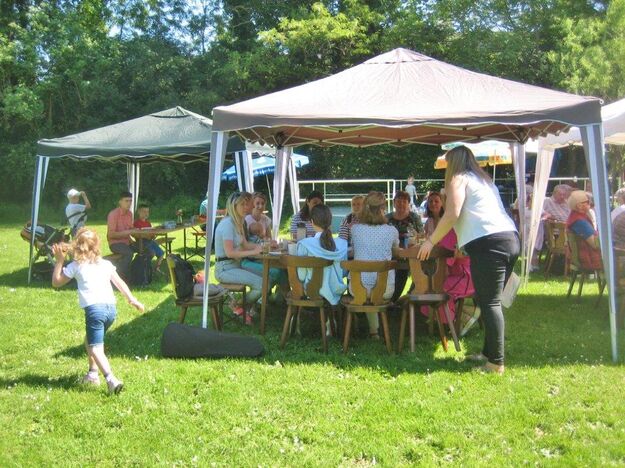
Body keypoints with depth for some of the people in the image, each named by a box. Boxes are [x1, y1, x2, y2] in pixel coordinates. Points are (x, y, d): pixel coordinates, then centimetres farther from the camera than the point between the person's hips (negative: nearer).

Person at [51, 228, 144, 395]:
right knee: (90, 339, 28)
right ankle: (93, 373, 31)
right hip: (111, 307, 6)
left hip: (94, 309, -6)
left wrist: (59, 261, 16)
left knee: (95, 348, -8)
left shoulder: (75, 266, 5)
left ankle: (111, 379, -29)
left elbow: (56, 282, 14)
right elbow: (120, 283, 14)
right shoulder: (106, 264, 16)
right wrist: (132, 300, 16)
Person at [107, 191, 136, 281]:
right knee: (129, 253, -35)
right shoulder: (113, 214, -14)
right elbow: (110, 234, -19)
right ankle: (121, 277, -24)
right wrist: (126, 232, -27)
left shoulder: (129, 213, 7)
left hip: (127, 241, 7)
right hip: (115, 243, -7)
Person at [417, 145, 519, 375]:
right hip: (511, 239, 8)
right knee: (492, 301, 14)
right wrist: (462, 245, 40)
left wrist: (431, 241, -1)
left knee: (489, 303, -7)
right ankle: (489, 352, 20)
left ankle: (496, 362, -5)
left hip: (488, 243, -8)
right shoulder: (484, 179, 29)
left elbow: (452, 214, -9)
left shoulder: (459, 178, 5)